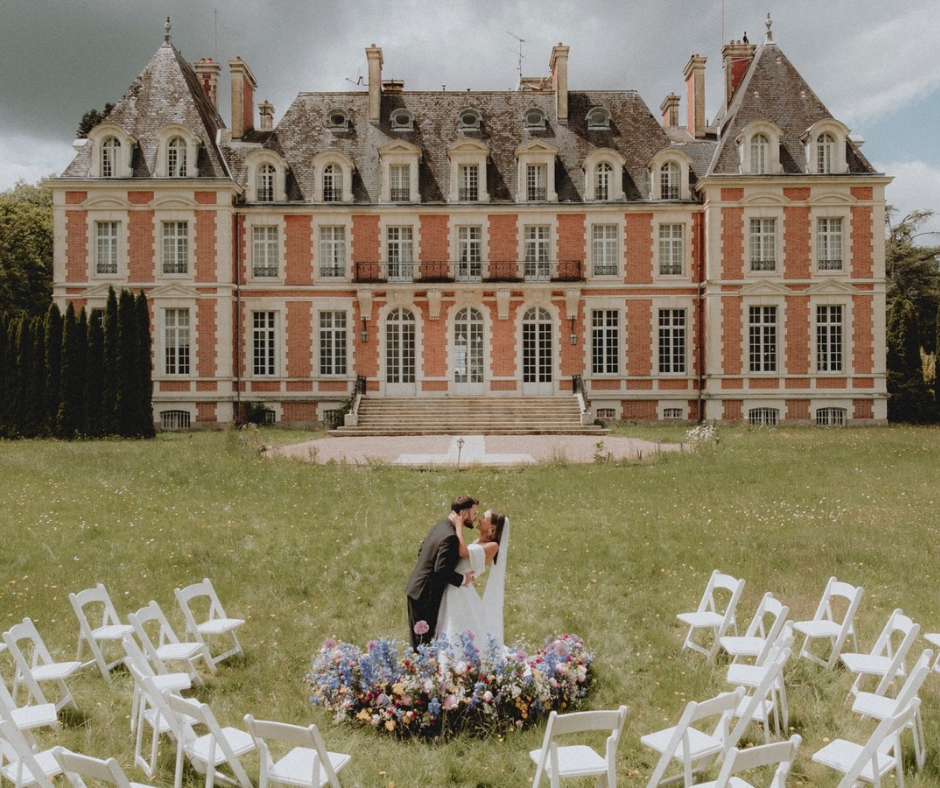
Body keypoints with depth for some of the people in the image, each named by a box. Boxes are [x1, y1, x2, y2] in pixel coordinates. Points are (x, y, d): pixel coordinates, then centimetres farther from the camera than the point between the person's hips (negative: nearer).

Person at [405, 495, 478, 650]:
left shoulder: (440, 525, 7)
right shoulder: (450, 537, -23)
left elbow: (421, 551, 16)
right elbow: (442, 569, -27)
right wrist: (462, 579, -13)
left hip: (416, 588, 10)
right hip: (426, 595, -10)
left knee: (419, 641, 17)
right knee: (424, 641, -2)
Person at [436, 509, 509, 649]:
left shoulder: (492, 546, -10)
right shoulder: (477, 542, 16)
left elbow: (463, 552, -22)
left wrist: (459, 525, -16)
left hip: (461, 593, -8)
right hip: (452, 591, 8)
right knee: (450, 635, 13)